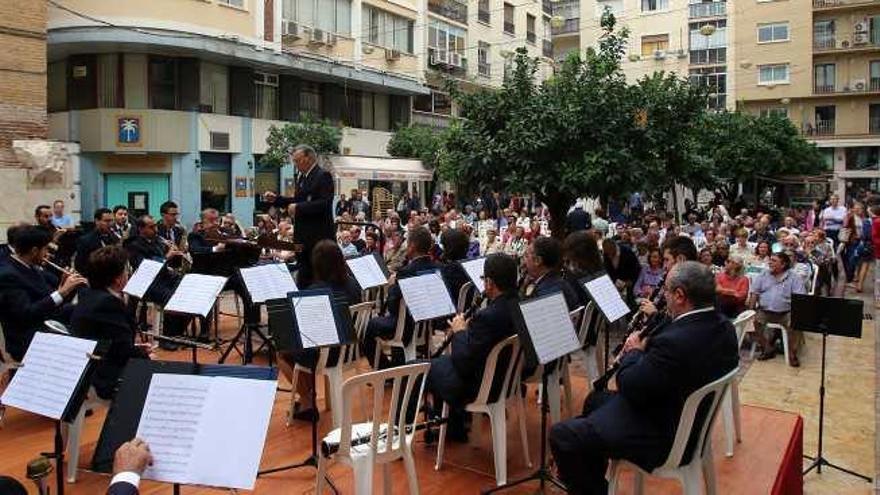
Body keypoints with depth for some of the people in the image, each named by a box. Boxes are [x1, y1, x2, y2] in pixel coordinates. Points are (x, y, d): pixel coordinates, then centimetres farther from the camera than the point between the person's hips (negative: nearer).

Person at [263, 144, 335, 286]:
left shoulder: (323, 175, -11)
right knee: (303, 275, 13)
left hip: (319, 236, -8)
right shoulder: (302, 177, 15)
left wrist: (298, 208, -21)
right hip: (304, 236, 9)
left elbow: (324, 203, -21)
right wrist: (276, 199, 8)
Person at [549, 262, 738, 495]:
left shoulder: (675, 342, -34)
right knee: (595, 400, 27)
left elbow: (630, 388, -24)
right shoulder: (723, 327, -6)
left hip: (661, 435, -10)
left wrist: (634, 351, -6)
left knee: (561, 435, -11)